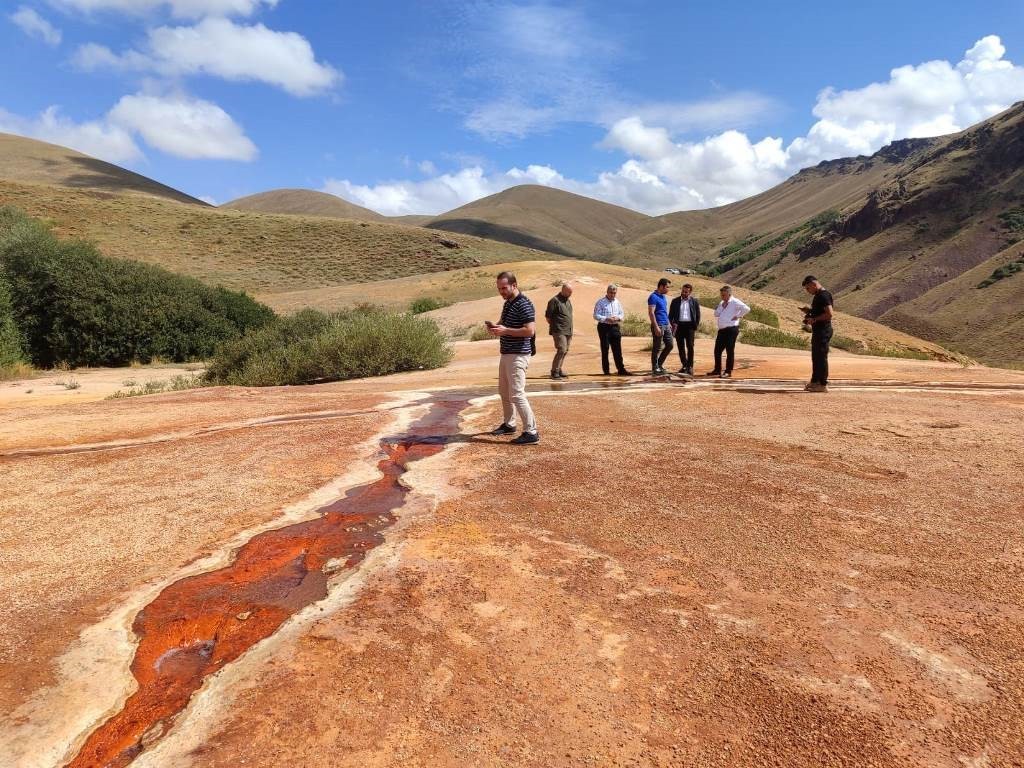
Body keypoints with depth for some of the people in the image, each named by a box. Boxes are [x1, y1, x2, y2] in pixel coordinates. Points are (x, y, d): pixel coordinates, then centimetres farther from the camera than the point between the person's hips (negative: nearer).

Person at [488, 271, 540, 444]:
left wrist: (505, 330, -23)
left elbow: (530, 331, -24)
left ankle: (531, 432, -6)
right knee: (504, 391, 19)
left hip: (518, 355, -10)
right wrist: (495, 326, 2)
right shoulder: (507, 303, 13)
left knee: (516, 394, -11)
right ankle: (509, 424, 35)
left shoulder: (524, 304, -17)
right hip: (506, 354, 10)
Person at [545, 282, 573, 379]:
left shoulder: (568, 300, 16)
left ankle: (558, 370, 17)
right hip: (559, 331, -8)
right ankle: (554, 372, -6)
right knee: (561, 350, -13)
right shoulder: (555, 301, -10)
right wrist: (554, 326, -5)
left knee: (565, 351, 8)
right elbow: (547, 316, -9)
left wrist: (571, 330, 18)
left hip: (568, 331, 8)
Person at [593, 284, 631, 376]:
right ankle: (606, 371, 8)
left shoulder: (617, 302, 12)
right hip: (604, 327, -4)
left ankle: (621, 369, 5)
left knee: (617, 349, 2)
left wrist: (617, 318, -6)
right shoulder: (601, 302, -4)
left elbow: (622, 314, 17)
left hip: (615, 327, 4)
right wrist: (607, 319, -20)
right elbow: (596, 315, -9)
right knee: (605, 349, 2)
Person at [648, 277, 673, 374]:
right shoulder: (653, 297, -13)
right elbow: (651, 313, -18)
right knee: (657, 348, -1)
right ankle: (655, 367, 9)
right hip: (658, 326, -9)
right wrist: (656, 327, -23)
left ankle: (659, 364, 22)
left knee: (669, 345, 10)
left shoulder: (663, 297, 15)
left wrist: (668, 323, 19)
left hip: (666, 325, 9)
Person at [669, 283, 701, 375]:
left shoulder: (695, 301, 6)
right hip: (678, 326, 2)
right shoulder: (675, 301, 7)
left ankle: (690, 367, -4)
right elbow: (670, 315, 9)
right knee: (681, 347, 5)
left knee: (690, 346, -10)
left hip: (689, 325, -2)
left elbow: (698, 315, 9)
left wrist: (695, 328, 1)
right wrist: (673, 323, -7)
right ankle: (684, 366, 16)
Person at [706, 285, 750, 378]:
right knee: (717, 350, 11)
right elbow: (716, 314, 19)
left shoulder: (735, 302, -10)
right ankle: (717, 370, 22)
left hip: (731, 330, -8)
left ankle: (728, 372, 5)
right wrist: (718, 308, 2)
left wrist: (739, 316, -14)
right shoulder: (721, 303, 16)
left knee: (729, 351, -2)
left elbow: (746, 308, -23)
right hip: (722, 330, 8)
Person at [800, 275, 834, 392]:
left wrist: (814, 319, -19)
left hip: (823, 331, -11)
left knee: (821, 357, -6)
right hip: (817, 330, 11)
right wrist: (809, 311, 11)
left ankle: (823, 384, -1)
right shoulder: (818, 296, 16)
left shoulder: (824, 296, -16)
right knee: (816, 356, 16)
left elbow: (829, 314, -24)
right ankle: (815, 381, 25)